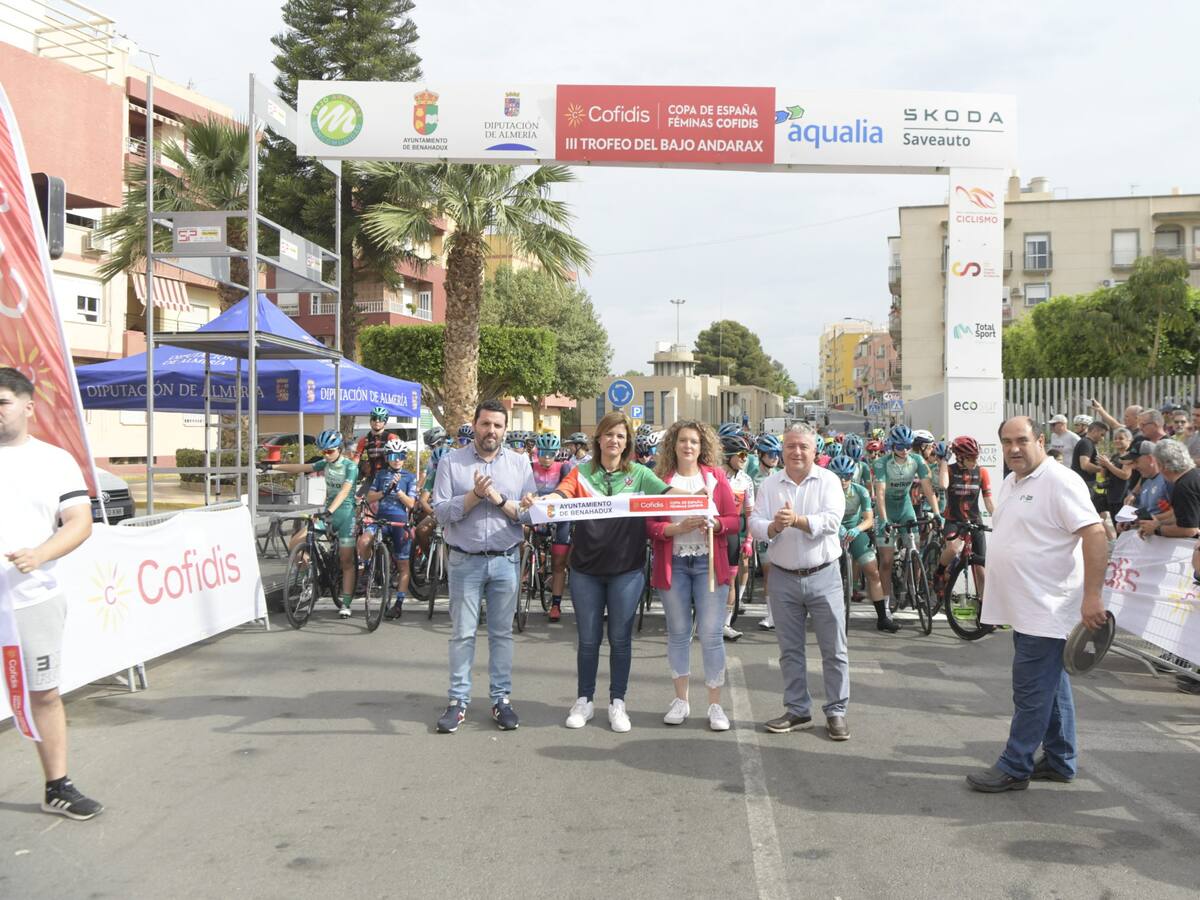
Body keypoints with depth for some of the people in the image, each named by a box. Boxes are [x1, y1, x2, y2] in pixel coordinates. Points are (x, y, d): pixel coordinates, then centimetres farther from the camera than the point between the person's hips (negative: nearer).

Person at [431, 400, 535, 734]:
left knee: (502, 632, 9)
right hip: (465, 560, -1)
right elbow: (441, 511, -8)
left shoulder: (520, 463, 4)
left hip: (506, 560, 1)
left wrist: (500, 499, -16)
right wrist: (474, 495, -20)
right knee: (462, 633, 4)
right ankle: (458, 700, 13)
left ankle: (501, 699, 18)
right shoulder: (451, 462, 0)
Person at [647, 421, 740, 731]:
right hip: (672, 563, 1)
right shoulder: (661, 479, 3)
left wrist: (713, 524, -17)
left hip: (709, 562, -1)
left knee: (711, 634, -3)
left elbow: (734, 520, 2)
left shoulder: (715, 476, 5)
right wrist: (678, 528, -18)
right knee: (678, 633, 10)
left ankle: (715, 705, 7)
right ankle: (681, 700, 22)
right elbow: (650, 525, -3)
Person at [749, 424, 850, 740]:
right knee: (790, 650, 11)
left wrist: (796, 520, -28)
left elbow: (832, 521, -16)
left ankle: (836, 711, 13)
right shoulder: (769, 485, 6)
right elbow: (754, 524, -2)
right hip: (783, 577, 3)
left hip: (823, 575, -2)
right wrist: (774, 526, -22)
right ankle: (797, 711, 22)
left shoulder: (828, 480, -2)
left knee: (834, 649, 2)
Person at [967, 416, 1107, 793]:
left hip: (1046, 611, -9)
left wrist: (1091, 596, -25)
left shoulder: (1059, 482, -15)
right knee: (1052, 687, 17)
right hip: (1023, 607, 9)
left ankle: (1014, 768, 5)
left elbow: (1095, 535, -21)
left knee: (1032, 691, -3)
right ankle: (1059, 762, 26)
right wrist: (997, 600, 21)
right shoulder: (1010, 483, 13)